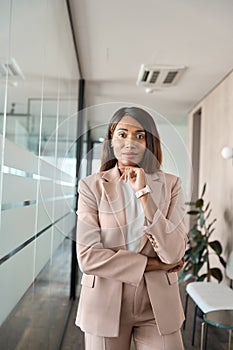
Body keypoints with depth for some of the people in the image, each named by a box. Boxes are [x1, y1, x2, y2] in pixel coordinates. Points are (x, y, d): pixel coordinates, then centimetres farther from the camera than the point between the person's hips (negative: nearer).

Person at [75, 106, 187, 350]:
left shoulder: (169, 185, -4)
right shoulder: (91, 186, -8)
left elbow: (174, 253, -13)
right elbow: (87, 256, -14)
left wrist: (144, 194, -19)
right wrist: (152, 264, -12)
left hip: (158, 305, 1)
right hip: (105, 304, 0)